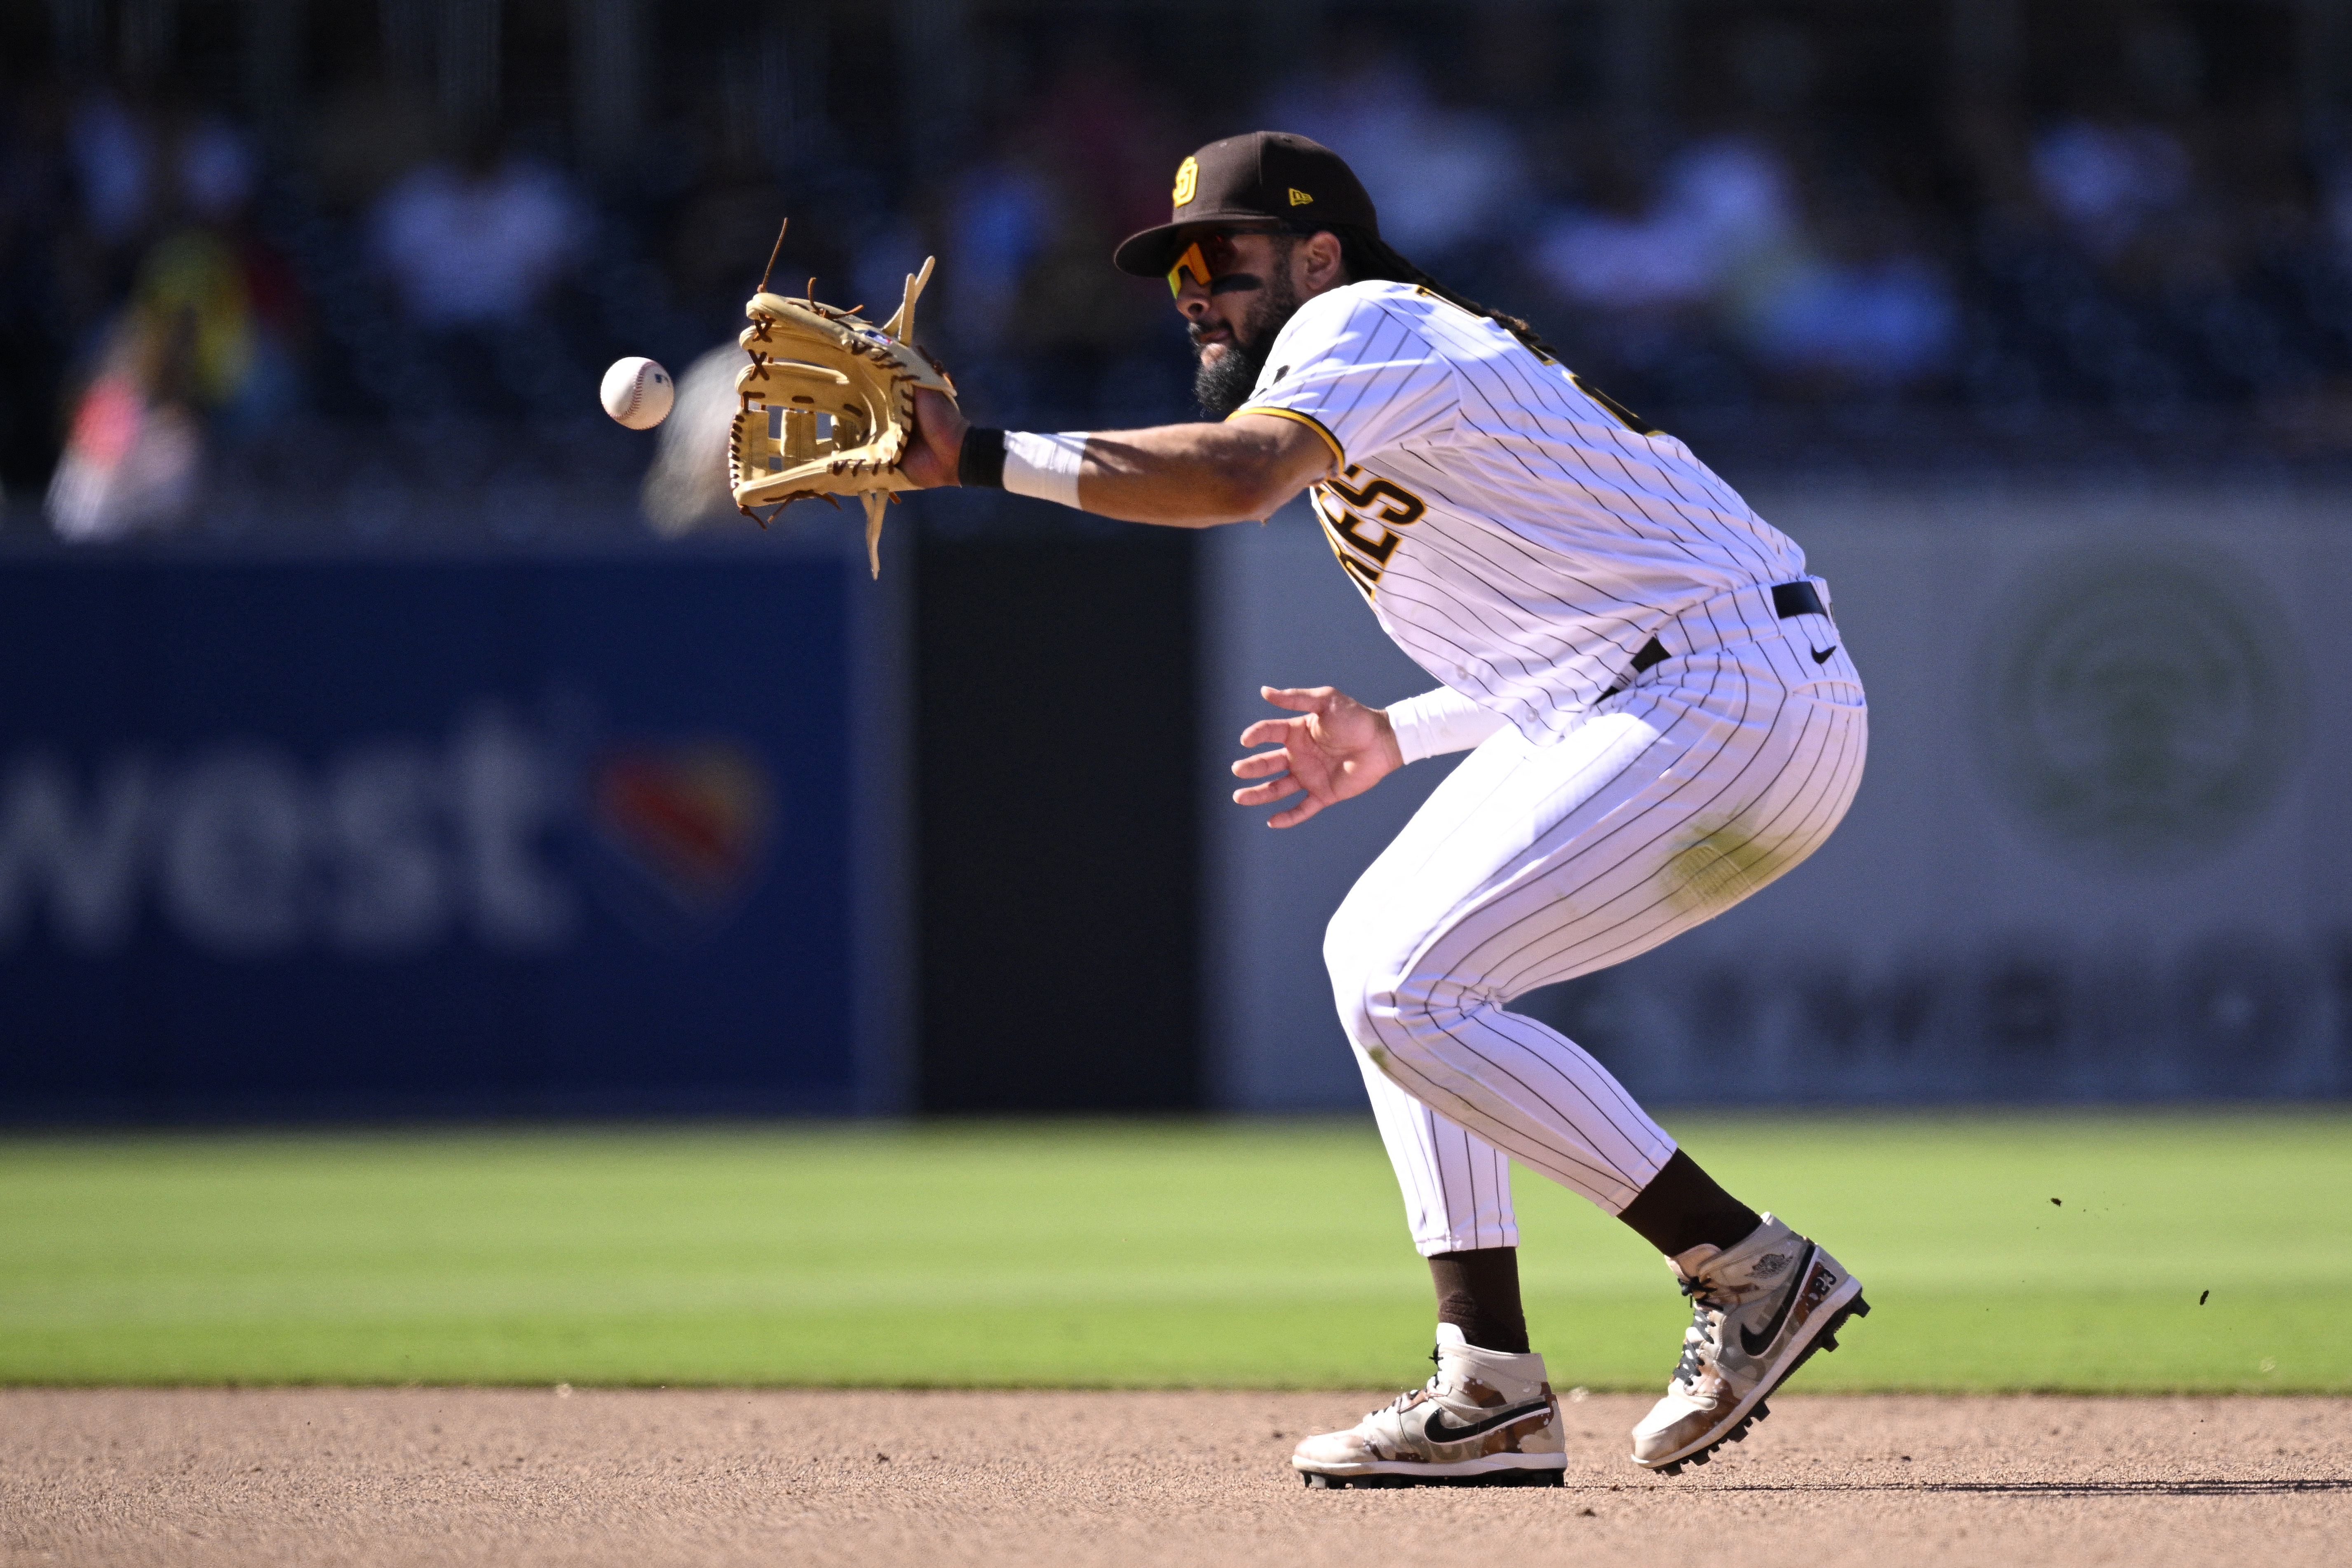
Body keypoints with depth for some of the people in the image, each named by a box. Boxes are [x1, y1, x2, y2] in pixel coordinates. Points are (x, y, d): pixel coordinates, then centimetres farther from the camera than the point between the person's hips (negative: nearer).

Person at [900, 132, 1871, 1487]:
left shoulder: (1361, 322, -7)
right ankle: (1494, 1394, 10)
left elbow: (1239, 474, -29)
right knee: (1384, 959, 14)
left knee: (1409, 995, -15)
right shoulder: (1417, 363, 24)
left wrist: (986, 456, -30)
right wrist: (1398, 737, 23)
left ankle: (1753, 1271, -10)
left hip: (1743, 707, -11)